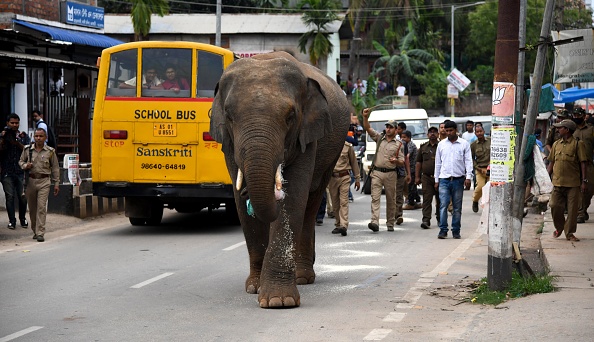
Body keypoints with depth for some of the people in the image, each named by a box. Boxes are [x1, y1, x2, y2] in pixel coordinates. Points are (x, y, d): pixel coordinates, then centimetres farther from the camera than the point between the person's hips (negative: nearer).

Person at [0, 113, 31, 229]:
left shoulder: (24, 136, 11)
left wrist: (17, 143, -13)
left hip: (21, 171, 1)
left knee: (23, 197, 1)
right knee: (10, 197, -4)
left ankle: (23, 219, 18)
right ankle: (12, 221, 1)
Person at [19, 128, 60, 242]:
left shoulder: (50, 151, 2)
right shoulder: (27, 150, 6)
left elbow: (55, 168, 7)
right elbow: (21, 161, 18)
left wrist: (56, 184, 6)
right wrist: (25, 165, -5)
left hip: (44, 181, -3)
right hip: (31, 180, 3)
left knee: (41, 207, -12)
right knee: (32, 208, 8)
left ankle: (40, 233, -14)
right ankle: (35, 231, 24)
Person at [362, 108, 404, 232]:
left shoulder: (399, 145, 7)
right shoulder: (379, 138, 11)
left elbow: (402, 163, 5)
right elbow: (368, 128, 3)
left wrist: (396, 161, -17)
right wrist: (365, 117, -14)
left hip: (390, 174, 0)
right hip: (377, 172, 0)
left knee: (391, 199, 5)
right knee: (375, 197, -12)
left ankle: (390, 223, 15)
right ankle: (375, 222, -21)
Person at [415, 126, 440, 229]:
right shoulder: (423, 147, 11)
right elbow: (418, 162, 13)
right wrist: (417, 177, 7)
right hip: (426, 177, 1)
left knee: (439, 199, 8)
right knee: (426, 199, -8)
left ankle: (440, 219, 22)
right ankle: (426, 220, -13)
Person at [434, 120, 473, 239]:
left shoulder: (464, 144, 5)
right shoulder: (441, 144, 11)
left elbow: (468, 161, 4)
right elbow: (438, 162, 15)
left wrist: (468, 177, -8)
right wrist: (436, 180, 12)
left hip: (458, 179, -1)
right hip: (444, 179, 1)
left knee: (457, 207, 4)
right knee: (443, 205, -10)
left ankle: (456, 231, 10)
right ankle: (443, 230, -9)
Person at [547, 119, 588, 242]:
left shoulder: (578, 144, -1)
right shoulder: (556, 144, 14)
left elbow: (583, 163, -3)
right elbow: (551, 162, 20)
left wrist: (584, 181, -8)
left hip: (573, 183, -4)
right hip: (557, 182, 4)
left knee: (572, 209, -1)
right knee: (555, 206, 0)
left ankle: (569, 233, 9)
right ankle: (559, 228, 22)